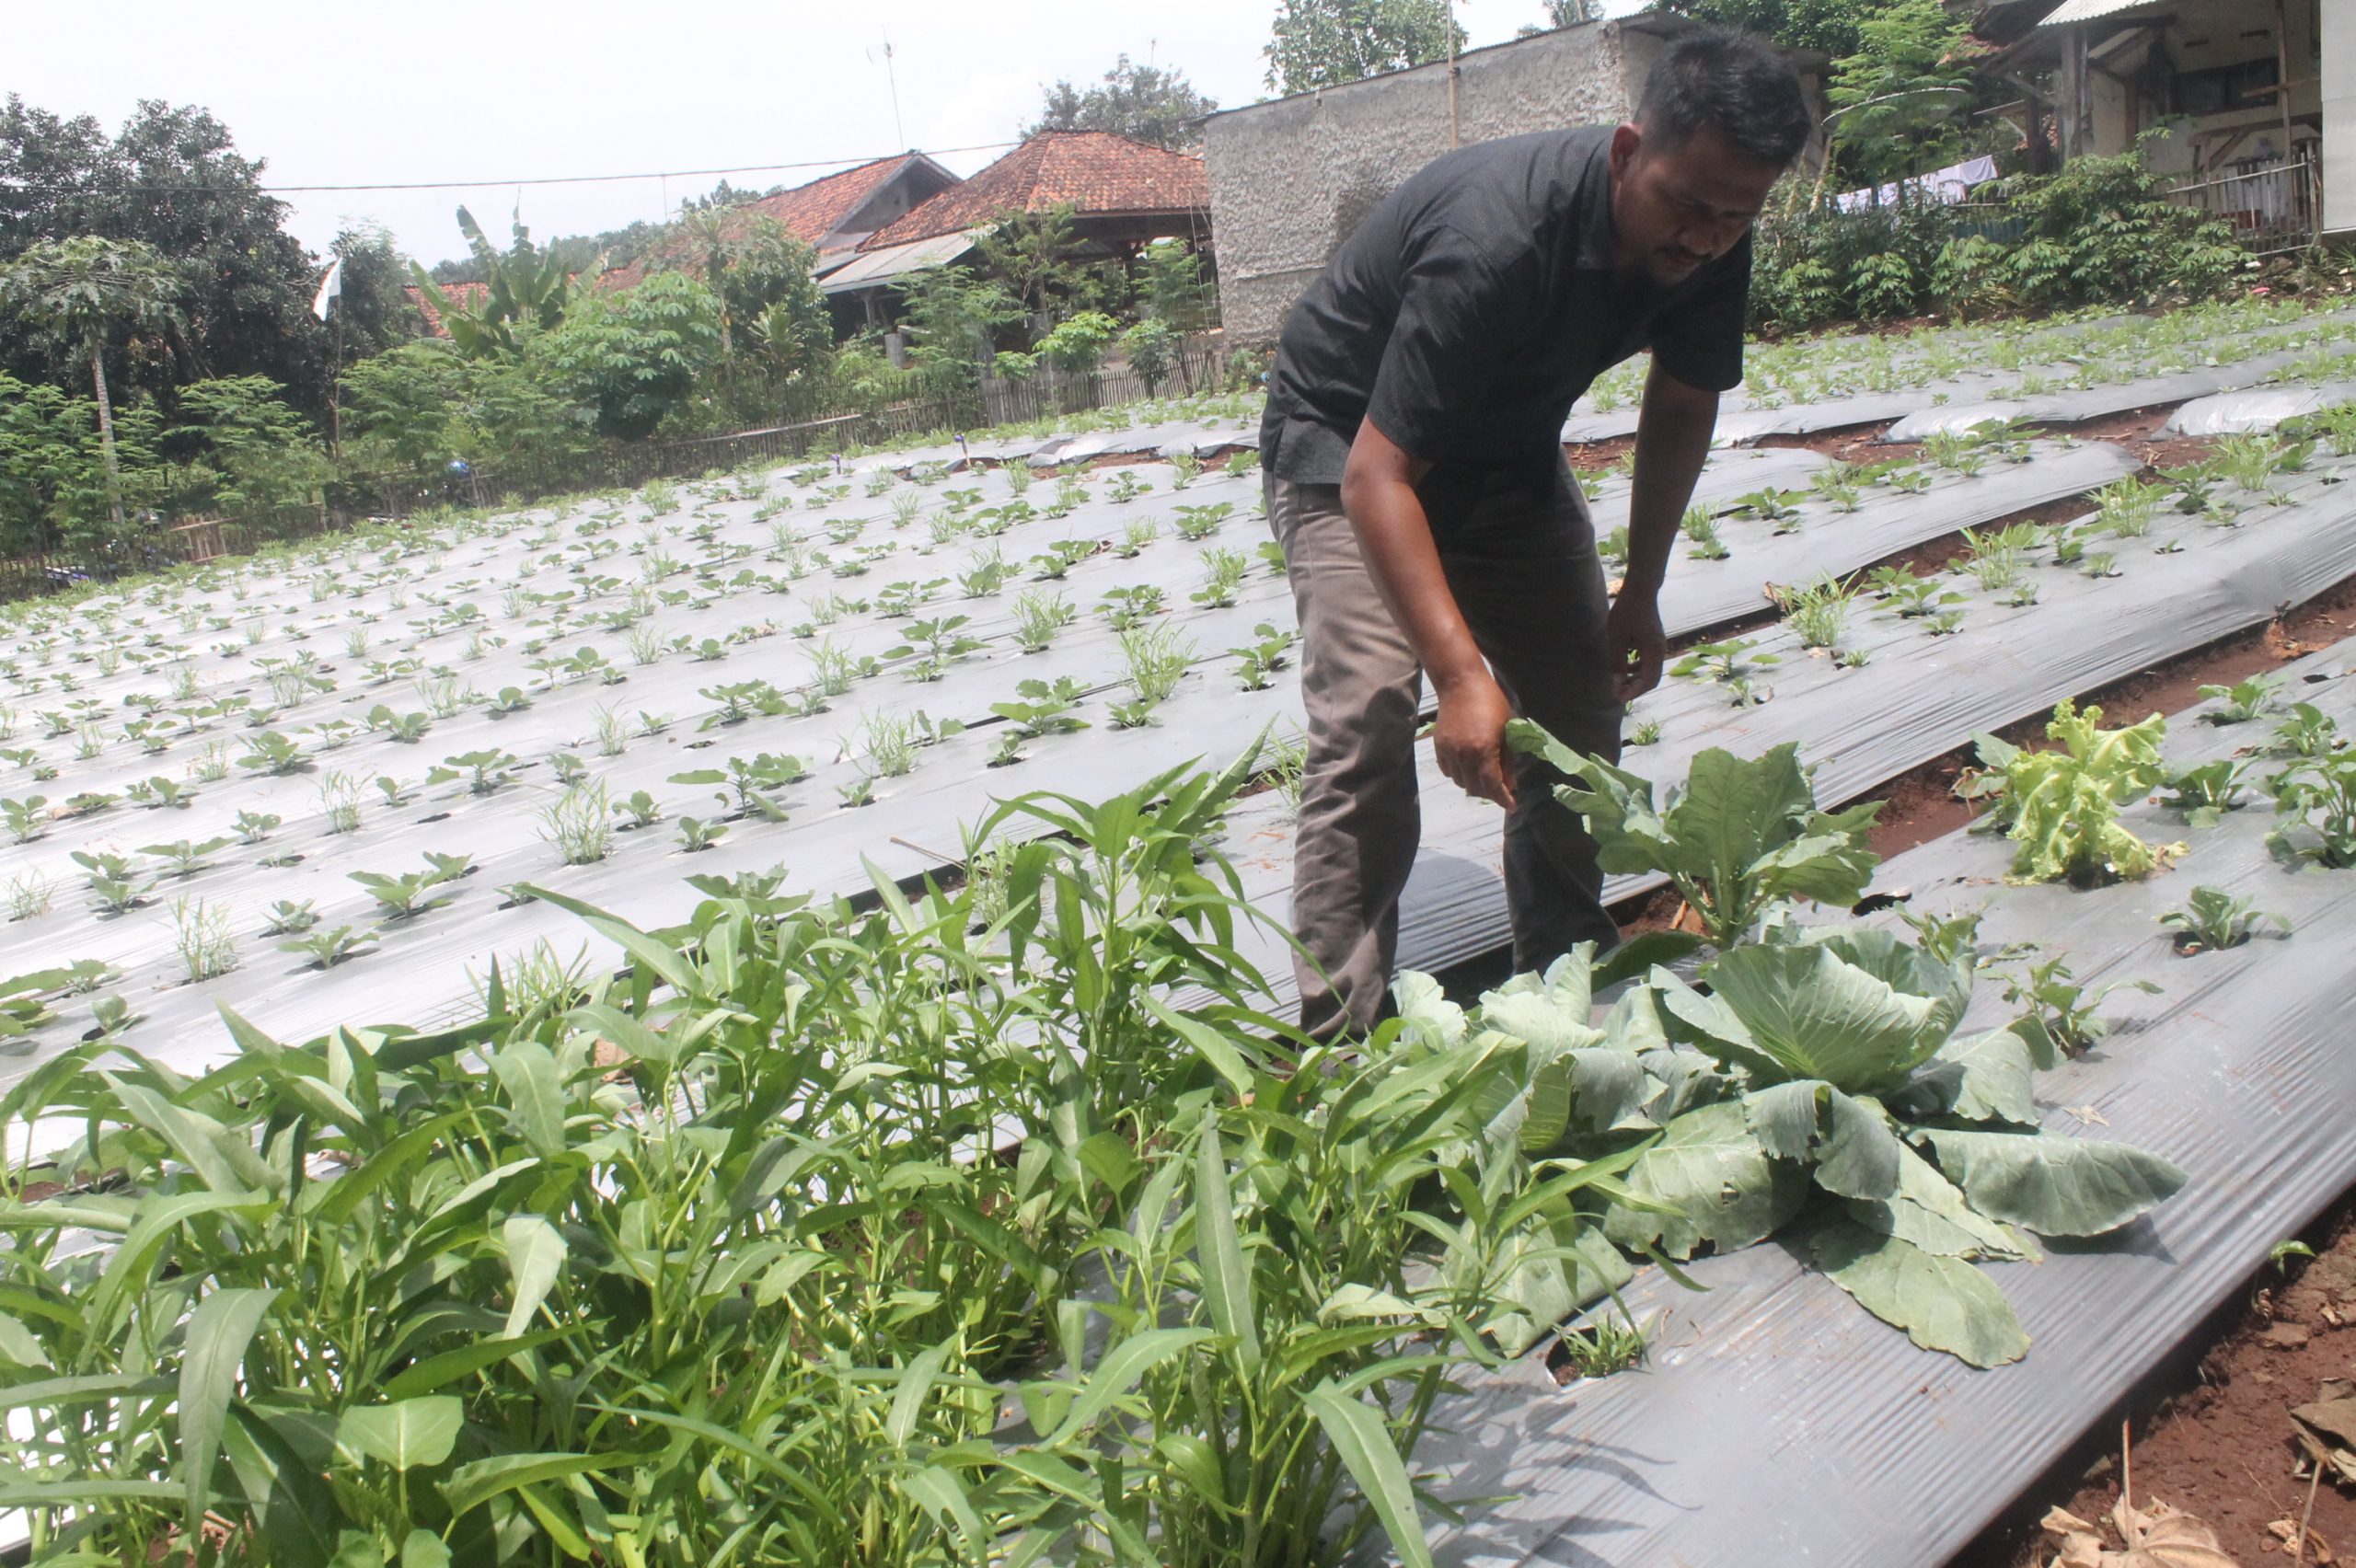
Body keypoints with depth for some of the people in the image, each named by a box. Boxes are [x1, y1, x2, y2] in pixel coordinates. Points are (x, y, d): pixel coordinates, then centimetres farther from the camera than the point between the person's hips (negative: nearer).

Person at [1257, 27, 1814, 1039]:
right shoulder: (1499, 239, -37)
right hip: (1350, 447, -7)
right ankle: (1336, 1042, -14)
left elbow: (1682, 405, 5)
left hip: (1508, 449, 7)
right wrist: (1461, 675, -44)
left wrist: (1642, 592, 2)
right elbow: (1379, 475, -39)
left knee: (1582, 715, 4)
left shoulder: (1709, 246, -14)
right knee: (1365, 737, -20)